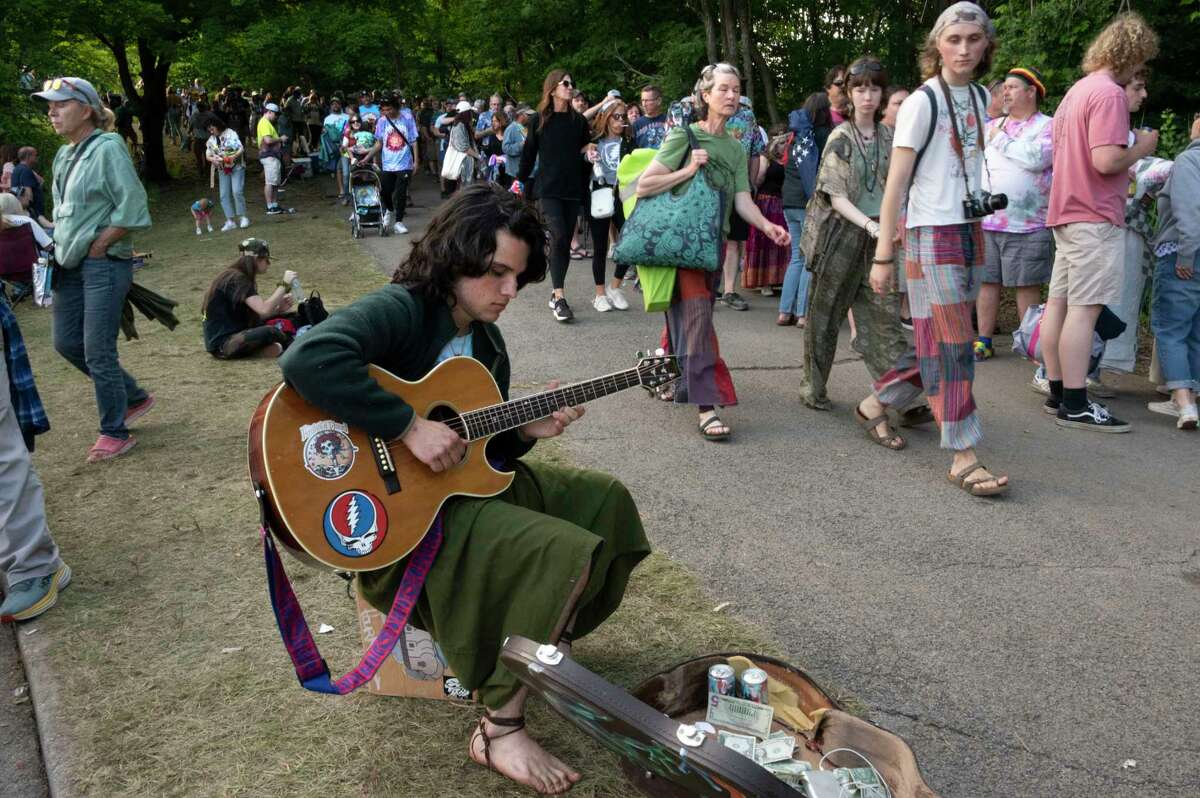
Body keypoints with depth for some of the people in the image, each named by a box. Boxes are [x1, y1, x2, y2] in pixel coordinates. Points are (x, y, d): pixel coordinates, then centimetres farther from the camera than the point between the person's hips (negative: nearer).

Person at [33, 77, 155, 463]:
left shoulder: (107, 149, -12)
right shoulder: (63, 155, 12)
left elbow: (132, 208, -18)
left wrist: (97, 246, -14)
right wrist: (59, 244, 9)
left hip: (104, 264, -9)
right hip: (70, 265, 9)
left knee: (97, 352, -5)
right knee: (66, 342, 14)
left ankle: (115, 433, 11)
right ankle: (135, 396, 30)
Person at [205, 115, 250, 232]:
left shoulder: (231, 133, -7)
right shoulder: (211, 140, 7)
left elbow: (241, 149, -11)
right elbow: (208, 155, 9)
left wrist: (233, 157, -28)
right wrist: (213, 160, -13)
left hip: (236, 167, -5)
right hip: (222, 170, 5)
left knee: (237, 191, -16)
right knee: (224, 195, -1)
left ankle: (243, 217, -2)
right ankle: (230, 221, 4)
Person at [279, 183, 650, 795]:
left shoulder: (486, 341, 8)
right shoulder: (400, 311, -20)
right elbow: (306, 360, -40)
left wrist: (527, 431, -6)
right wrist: (411, 427, -35)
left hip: (466, 483, 10)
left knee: (604, 499, 12)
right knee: (566, 553, -22)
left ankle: (550, 641, 27)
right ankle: (499, 731, -7)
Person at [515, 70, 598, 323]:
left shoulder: (578, 120, 8)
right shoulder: (540, 120, 1)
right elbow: (529, 152, 5)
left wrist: (589, 150, -3)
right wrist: (519, 181, 6)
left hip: (573, 188, 3)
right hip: (549, 188, -3)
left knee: (565, 241, 4)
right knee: (558, 237, -16)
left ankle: (556, 294, 14)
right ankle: (559, 298, -15)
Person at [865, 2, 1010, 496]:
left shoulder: (982, 98, 10)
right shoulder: (921, 103, -9)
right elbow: (896, 182, -12)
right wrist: (883, 256, -15)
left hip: (972, 232, 7)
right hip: (931, 234, -7)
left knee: (941, 341, 10)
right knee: (949, 344, -7)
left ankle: (878, 403, 30)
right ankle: (963, 457, -4)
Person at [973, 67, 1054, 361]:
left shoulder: (1048, 126, 0)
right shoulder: (992, 125, 17)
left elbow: (1036, 158, -19)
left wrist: (1001, 140, -8)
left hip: (1026, 226, -4)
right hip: (985, 222, 5)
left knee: (1027, 286, 1)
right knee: (986, 281, 6)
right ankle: (984, 340, 14)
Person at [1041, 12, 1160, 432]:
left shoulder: (1077, 90, 16)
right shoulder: (1109, 93, -14)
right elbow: (1106, 160, -23)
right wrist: (1141, 147, -5)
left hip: (1067, 210, 10)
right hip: (1095, 217, -10)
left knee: (1059, 302, 8)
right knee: (1084, 308, -8)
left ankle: (1058, 392, 15)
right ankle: (1075, 405, -6)